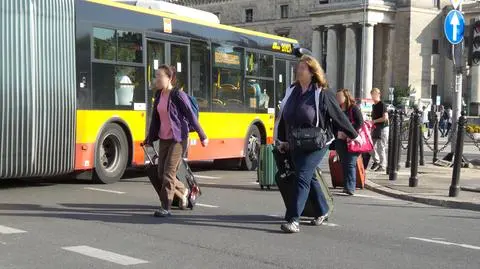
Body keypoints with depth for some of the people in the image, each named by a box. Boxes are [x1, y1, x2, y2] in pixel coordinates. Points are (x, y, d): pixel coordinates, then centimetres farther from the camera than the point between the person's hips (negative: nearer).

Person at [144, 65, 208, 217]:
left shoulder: (178, 95, -12)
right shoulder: (159, 95, 8)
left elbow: (191, 116, -10)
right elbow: (155, 118, 15)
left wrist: (202, 136, -8)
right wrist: (149, 139, 18)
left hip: (178, 139, -7)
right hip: (164, 139, 7)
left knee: (169, 172, -7)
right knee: (161, 173, 7)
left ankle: (166, 208, 0)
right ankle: (183, 191, 32)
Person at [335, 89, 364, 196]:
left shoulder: (354, 108, -3)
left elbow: (360, 123, -11)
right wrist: (337, 133, 3)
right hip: (340, 141, 6)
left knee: (350, 164, -10)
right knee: (344, 164, 8)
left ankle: (350, 188, -12)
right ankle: (346, 187, 13)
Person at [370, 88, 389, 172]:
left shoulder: (382, 105, -11)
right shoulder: (374, 105, 14)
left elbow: (385, 117, -20)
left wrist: (374, 121, -17)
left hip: (383, 128, -8)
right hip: (375, 128, 8)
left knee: (381, 148, -6)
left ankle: (382, 166, 1)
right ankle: (376, 161, 27)